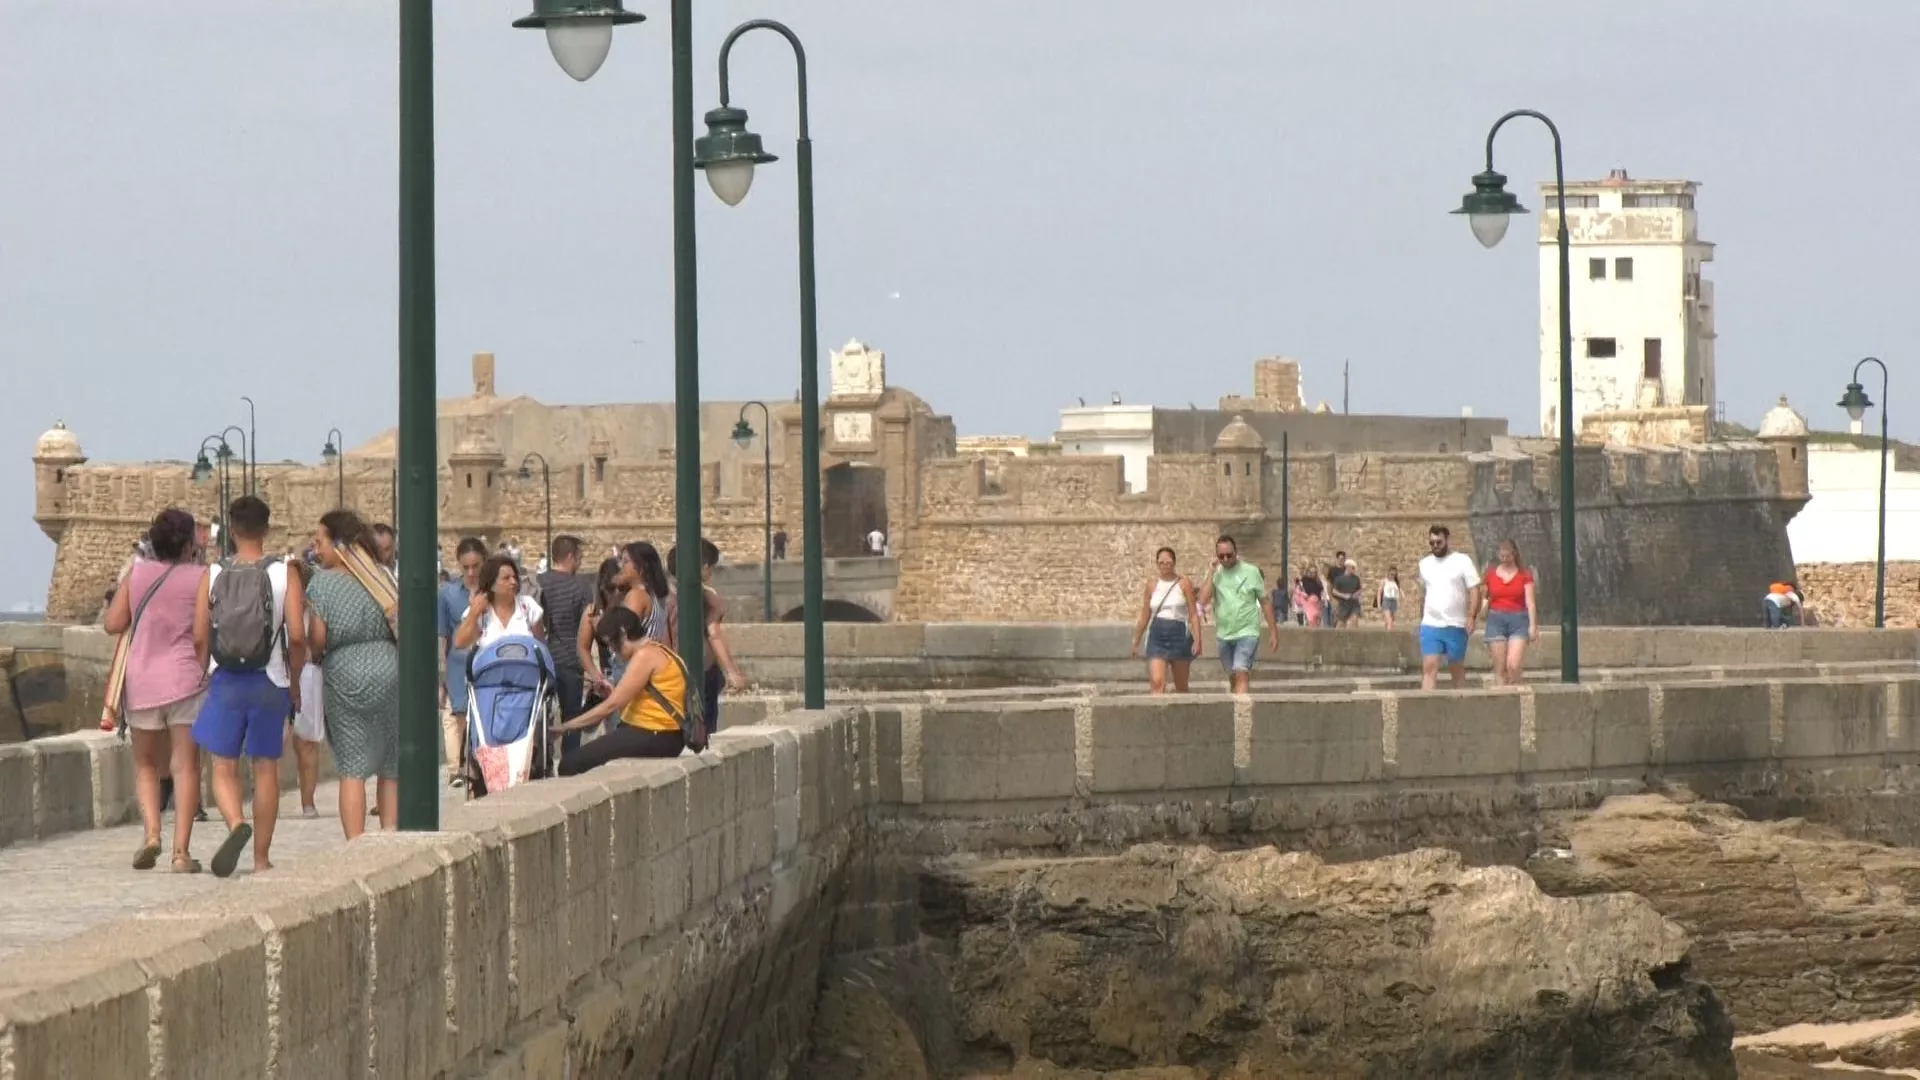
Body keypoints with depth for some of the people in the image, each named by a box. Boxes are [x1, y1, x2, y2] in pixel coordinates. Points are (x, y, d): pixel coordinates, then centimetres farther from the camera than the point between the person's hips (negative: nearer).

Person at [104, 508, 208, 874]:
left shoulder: (137, 572, 3)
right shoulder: (200, 577, -3)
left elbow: (114, 623, 3)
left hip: (140, 681, 2)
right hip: (184, 679, -2)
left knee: (146, 764, 16)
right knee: (185, 765, 1)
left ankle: (151, 832, -5)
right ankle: (181, 851, -6)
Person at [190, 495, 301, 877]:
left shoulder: (213, 574, -2)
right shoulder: (283, 572, -5)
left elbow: (199, 634, -4)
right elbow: (297, 634, -11)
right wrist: (294, 681, 3)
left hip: (225, 681, 0)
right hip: (269, 682, 0)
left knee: (224, 767, 6)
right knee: (266, 767, 10)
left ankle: (236, 824, -24)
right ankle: (261, 859, 13)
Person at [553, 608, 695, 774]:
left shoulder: (646, 655, -12)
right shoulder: (655, 651, 18)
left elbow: (612, 706, -15)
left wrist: (565, 726, -11)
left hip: (655, 737, -10)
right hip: (660, 735, 10)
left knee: (571, 763, -17)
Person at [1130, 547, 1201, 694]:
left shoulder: (1184, 584, 1)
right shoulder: (1152, 586, 8)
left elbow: (1194, 615, -3)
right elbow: (1144, 617, 15)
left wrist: (1197, 640, -12)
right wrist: (1136, 642, 17)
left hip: (1179, 635, -1)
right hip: (1157, 637, 1)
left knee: (1181, 687, 10)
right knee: (1157, 682, -17)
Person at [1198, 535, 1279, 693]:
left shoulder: (1251, 572, -2)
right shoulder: (1215, 574, 5)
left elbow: (1265, 603, 3)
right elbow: (1203, 599, -11)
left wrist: (1273, 632, 2)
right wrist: (1213, 570, -9)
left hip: (1247, 633, -4)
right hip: (1223, 635, 4)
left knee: (1241, 675, -19)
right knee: (1233, 678, 13)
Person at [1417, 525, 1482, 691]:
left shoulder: (1462, 562, -3)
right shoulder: (1425, 564, 11)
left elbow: (1475, 591, -7)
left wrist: (1471, 617, -18)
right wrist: (1421, 618, 18)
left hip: (1456, 626, -3)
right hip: (1430, 626, 3)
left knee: (1457, 669, 8)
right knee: (1429, 668, -10)